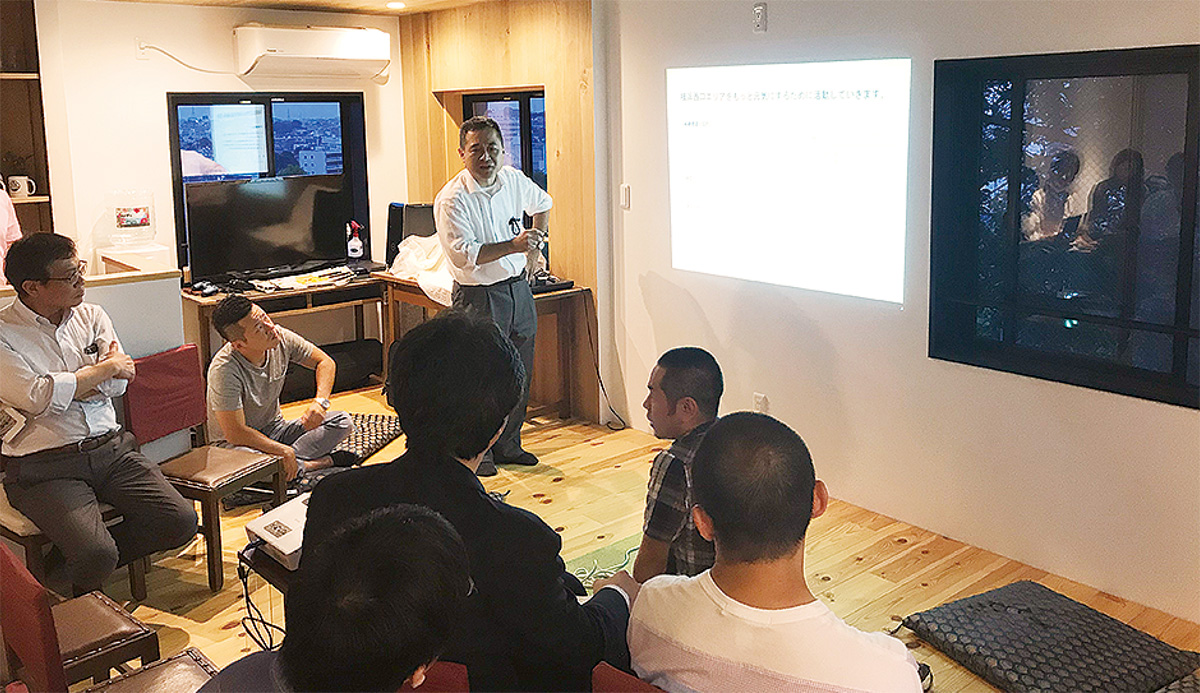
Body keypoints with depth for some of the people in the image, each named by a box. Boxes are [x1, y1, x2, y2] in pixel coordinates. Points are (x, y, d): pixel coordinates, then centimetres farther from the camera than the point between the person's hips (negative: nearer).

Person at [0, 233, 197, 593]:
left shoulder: (91, 316, 12)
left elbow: (119, 382, 2)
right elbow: (38, 398, -18)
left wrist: (62, 389, -11)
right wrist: (107, 367, -7)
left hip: (110, 449, 5)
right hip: (45, 467, -5)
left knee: (181, 521, -10)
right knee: (96, 555, -25)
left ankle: (84, 556, 11)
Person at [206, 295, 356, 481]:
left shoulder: (281, 338, -14)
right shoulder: (224, 371, -31)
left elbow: (325, 362, 0)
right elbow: (235, 434, -31)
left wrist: (320, 401, -18)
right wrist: (284, 451, -27)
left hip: (275, 430, 6)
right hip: (238, 445, -5)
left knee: (343, 422, -10)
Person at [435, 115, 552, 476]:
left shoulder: (514, 180, 3)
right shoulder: (451, 199, -16)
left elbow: (542, 203, 26)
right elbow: (463, 255, -25)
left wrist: (534, 244, 17)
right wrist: (513, 246, -31)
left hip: (518, 288, 6)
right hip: (478, 296, -6)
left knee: (520, 374, 13)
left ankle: (508, 446, 28)